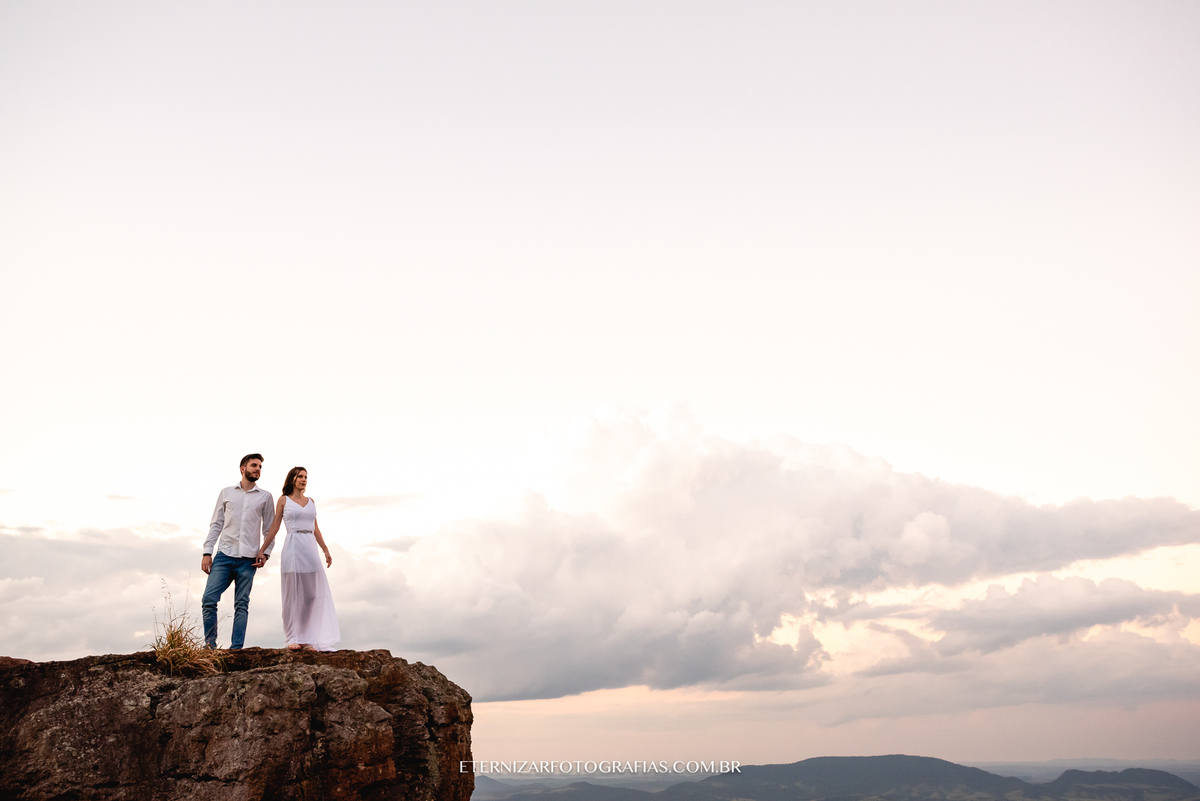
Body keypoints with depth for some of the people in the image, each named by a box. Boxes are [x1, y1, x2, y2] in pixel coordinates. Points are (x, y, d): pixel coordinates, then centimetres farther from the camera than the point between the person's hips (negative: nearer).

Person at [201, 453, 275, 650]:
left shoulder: (265, 497, 11)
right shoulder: (226, 493, 12)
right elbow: (216, 524, 11)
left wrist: (265, 552, -4)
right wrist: (207, 552, 3)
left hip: (248, 559, 0)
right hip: (224, 555, 1)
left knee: (242, 605, -1)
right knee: (209, 600, -9)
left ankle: (236, 648, 0)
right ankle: (210, 645, 1)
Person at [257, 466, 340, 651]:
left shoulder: (311, 502, 17)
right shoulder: (284, 500, 5)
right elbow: (274, 527, 5)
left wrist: (326, 550, 18)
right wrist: (262, 550, 1)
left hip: (310, 548, 4)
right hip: (292, 547, -4)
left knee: (312, 594, 0)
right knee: (292, 594, -2)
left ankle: (306, 640, 4)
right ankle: (292, 639, 2)